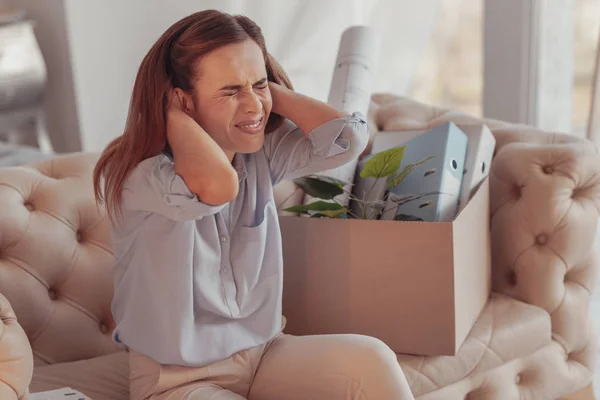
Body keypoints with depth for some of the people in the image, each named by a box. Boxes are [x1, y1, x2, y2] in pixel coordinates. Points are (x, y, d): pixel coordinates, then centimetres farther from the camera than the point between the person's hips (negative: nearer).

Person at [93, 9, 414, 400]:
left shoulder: (263, 152, -3)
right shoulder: (134, 175, -20)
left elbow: (346, 136, -18)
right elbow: (218, 186, -40)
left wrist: (267, 88, -10)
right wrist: (167, 105, -24)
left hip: (264, 351, 6)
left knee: (370, 359, -20)